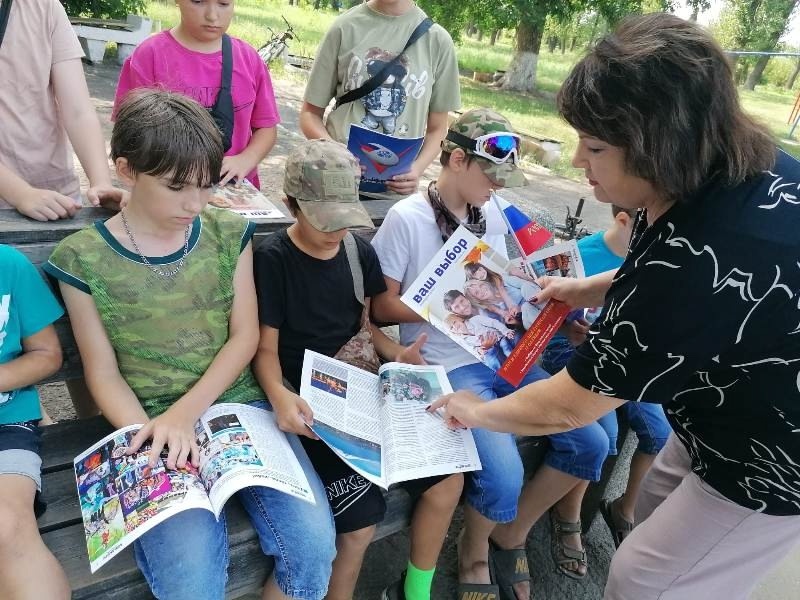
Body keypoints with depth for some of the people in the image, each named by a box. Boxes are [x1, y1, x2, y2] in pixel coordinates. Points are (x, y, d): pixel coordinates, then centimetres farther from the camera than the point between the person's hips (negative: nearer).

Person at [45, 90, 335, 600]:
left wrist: (186, 412, -12)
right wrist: (149, 439, -16)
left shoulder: (229, 233, 4)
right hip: (153, 424, -2)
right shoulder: (83, 259, -2)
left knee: (314, 544, -16)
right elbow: (103, 372, 1)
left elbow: (245, 336, 1)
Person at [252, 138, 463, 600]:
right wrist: (280, 396, -28)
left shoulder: (360, 251, 5)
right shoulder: (273, 259, -10)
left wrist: (395, 354, -5)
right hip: (310, 400, -5)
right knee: (362, 521, -19)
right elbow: (266, 347, -8)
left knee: (448, 478, -2)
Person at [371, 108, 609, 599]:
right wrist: (446, 308, -20)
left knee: (591, 443, -2)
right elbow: (381, 306, -8)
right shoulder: (406, 218, -10)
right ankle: (475, 552, 14)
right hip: (446, 366, -7)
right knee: (504, 477, -24)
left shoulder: (492, 213, 9)